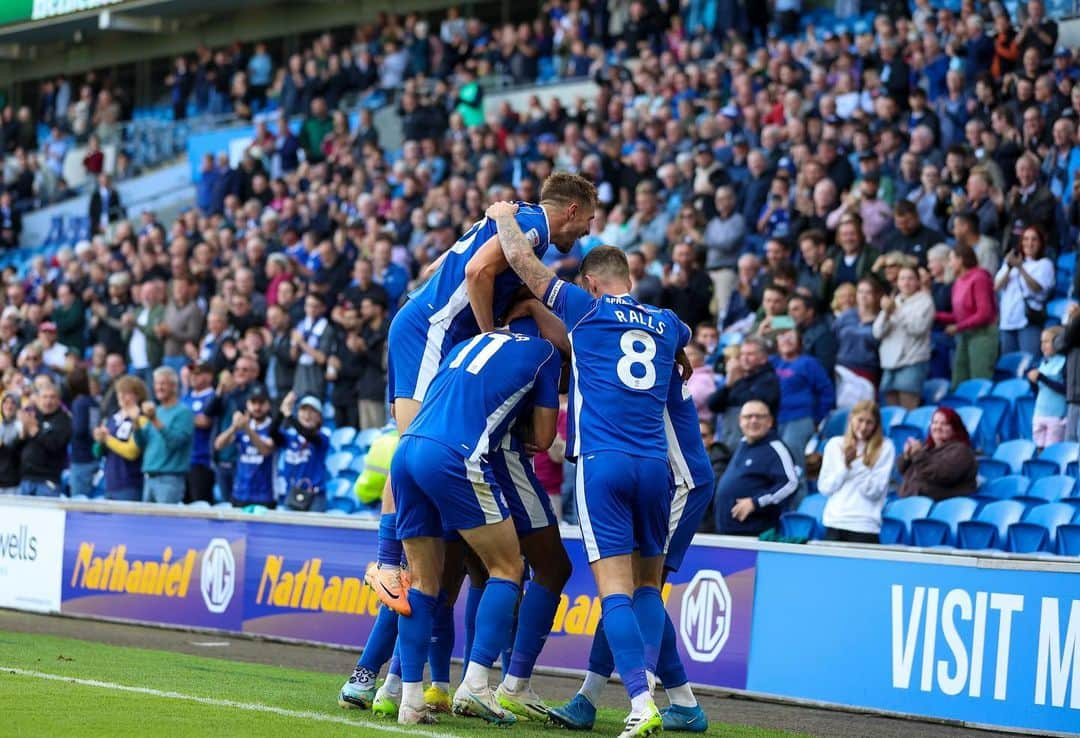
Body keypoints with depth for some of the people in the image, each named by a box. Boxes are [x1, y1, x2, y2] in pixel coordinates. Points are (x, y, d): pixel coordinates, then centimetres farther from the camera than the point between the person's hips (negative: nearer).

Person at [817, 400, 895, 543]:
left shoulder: (885, 448, 4)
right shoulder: (835, 444, 11)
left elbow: (874, 491, -4)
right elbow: (824, 488, 6)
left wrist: (856, 463, -12)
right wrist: (845, 465, -6)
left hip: (864, 526, -2)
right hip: (834, 522, 2)